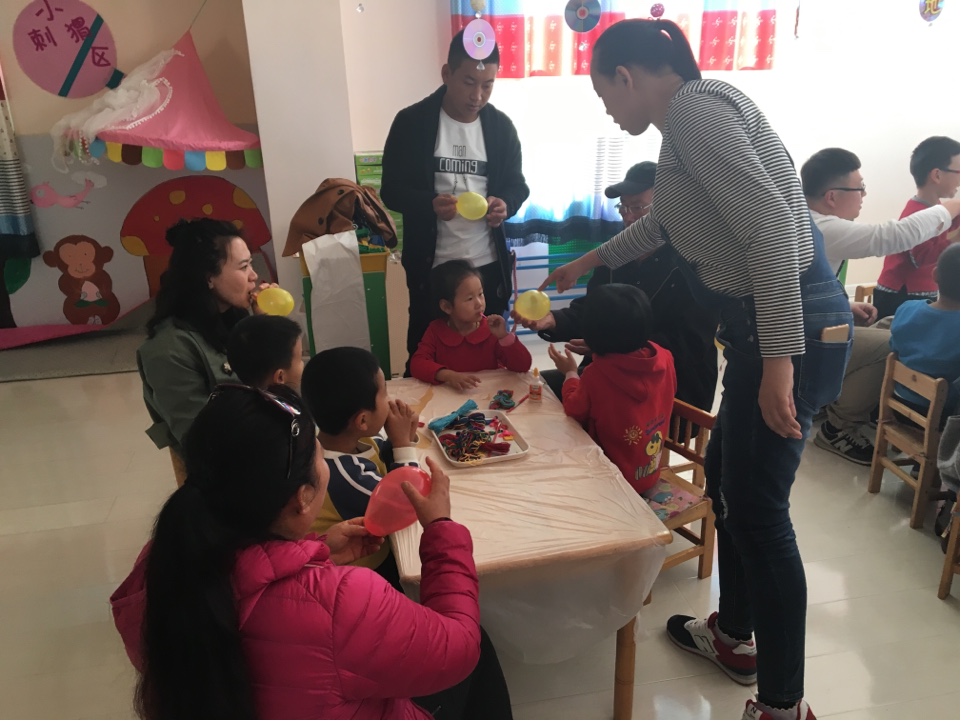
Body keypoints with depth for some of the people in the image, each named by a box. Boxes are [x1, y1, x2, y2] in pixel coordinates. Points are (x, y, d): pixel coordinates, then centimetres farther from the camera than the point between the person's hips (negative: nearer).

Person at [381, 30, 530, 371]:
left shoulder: (501, 125, 2)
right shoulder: (411, 122, -6)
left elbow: (517, 184, 10)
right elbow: (391, 190, -5)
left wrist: (506, 204, -14)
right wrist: (430, 204, -26)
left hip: (488, 263, 3)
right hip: (431, 264, -2)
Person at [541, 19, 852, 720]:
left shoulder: (693, 104, -12)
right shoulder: (688, 116, 19)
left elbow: (770, 224, -23)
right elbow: (662, 222, 35)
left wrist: (778, 361, -27)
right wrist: (587, 262, 46)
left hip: (793, 326, -10)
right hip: (760, 325, 10)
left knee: (758, 509, -2)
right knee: (726, 479, 19)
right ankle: (733, 635, 38)